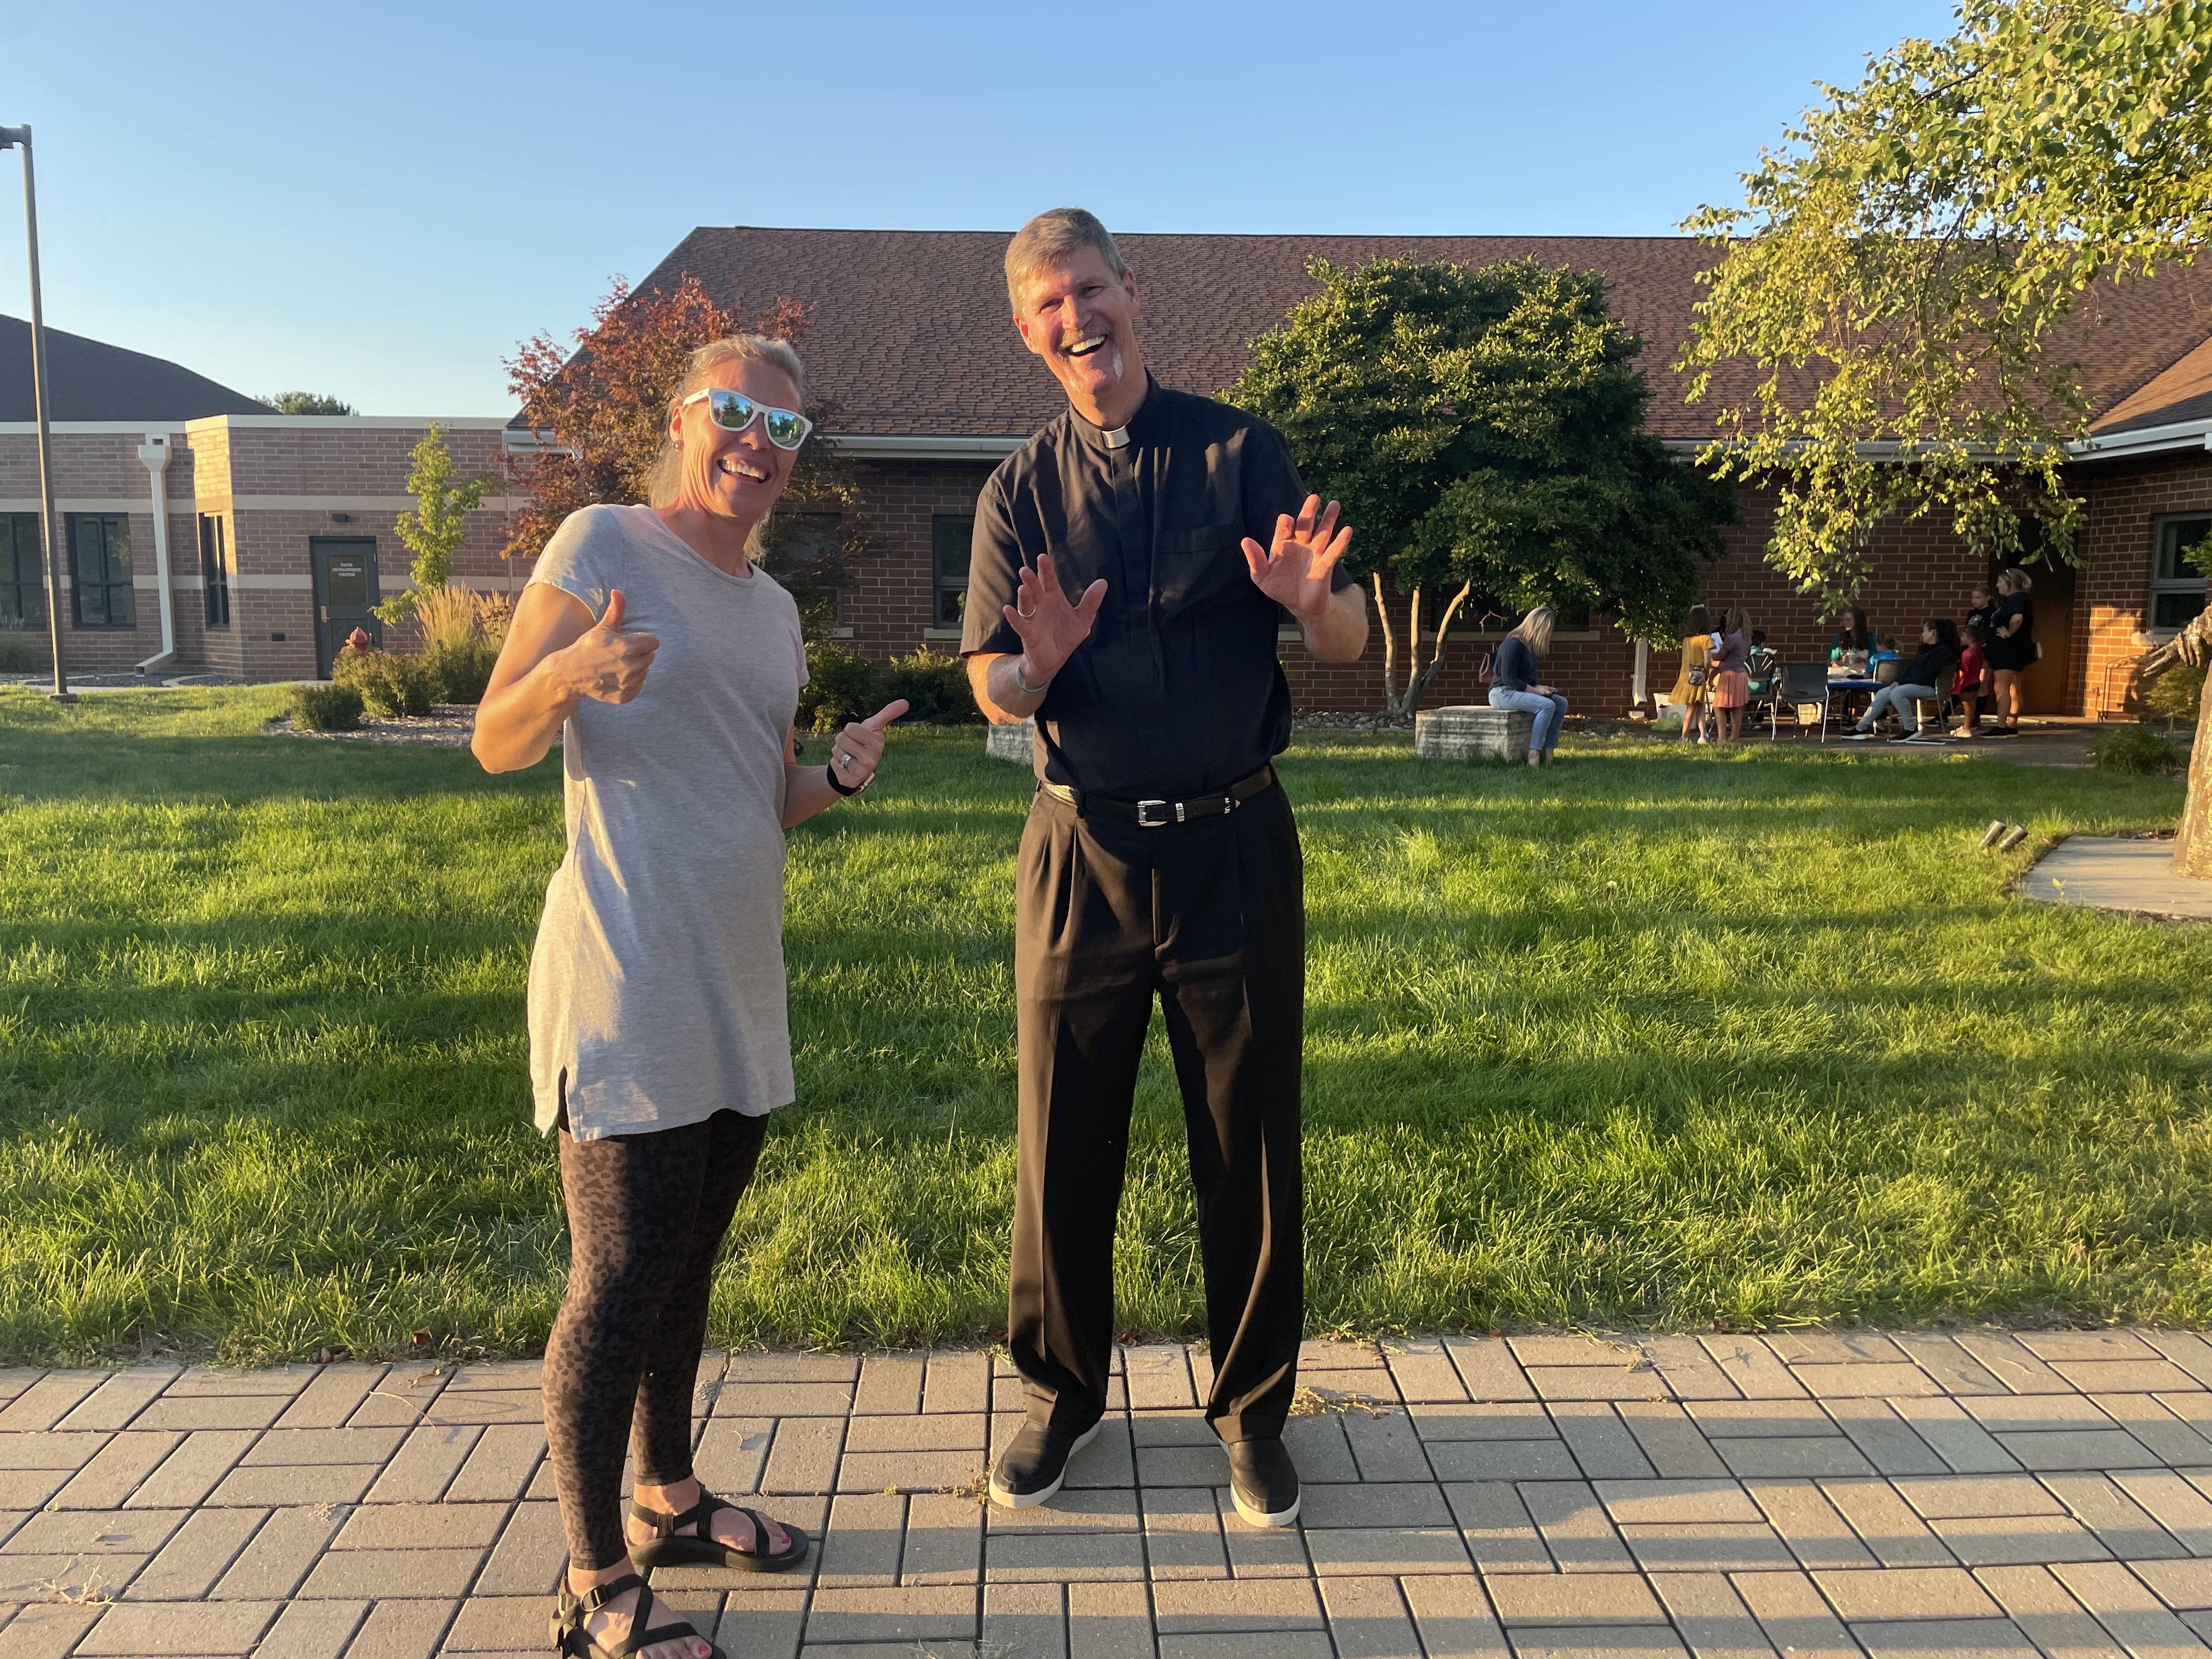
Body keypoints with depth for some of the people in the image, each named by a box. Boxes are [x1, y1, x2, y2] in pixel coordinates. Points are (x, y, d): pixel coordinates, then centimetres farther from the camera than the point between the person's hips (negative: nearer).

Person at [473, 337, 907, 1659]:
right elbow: (497, 745, -8)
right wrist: (569, 671, -28)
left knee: (687, 1262, 18)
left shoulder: (774, 609, 16)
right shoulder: (603, 545, -5)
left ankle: (671, 1501, 36)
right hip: (630, 981, -7)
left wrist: (838, 776, 0)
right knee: (623, 1282, -2)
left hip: (739, 983, 7)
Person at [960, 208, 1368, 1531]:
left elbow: (1352, 643, 0)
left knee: (1251, 1140, 7)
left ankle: (1255, 1409, 26)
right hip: (1083, 851, 1)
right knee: (1065, 1137, 7)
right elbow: (990, 688, 1)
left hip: (1234, 843, -1)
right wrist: (1038, 663, -23)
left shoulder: (1243, 452, 2)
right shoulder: (1021, 492, 6)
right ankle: (1063, 1393, 29)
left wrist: (1309, 600, -24)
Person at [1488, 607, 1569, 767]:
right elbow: (1508, 679, -22)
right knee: (1547, 705, -28)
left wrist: (1540, 688, -1)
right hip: (1502, 693, -10)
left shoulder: (1531, 646, 12)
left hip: (1521, 692, 10)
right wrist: (1536, 690, -18)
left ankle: (1548, 751, -7)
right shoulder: (1513, 644, -18)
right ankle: (1534, 755, -31)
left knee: (1562, 703, -2)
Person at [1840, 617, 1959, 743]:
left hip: (1930, 688, -10)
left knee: (1897, 693, -32)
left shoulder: (1944, 651, -11)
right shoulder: (1925, 649, 20)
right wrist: (1898, 681, 2)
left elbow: (1928, 675, -19)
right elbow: (1910, 667, 20)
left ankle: (1911, 728, -21)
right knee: (1882, 693, -1)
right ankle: (1861, 728, -2)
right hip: (1914, 684, 10)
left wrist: (1902, 683, -17)